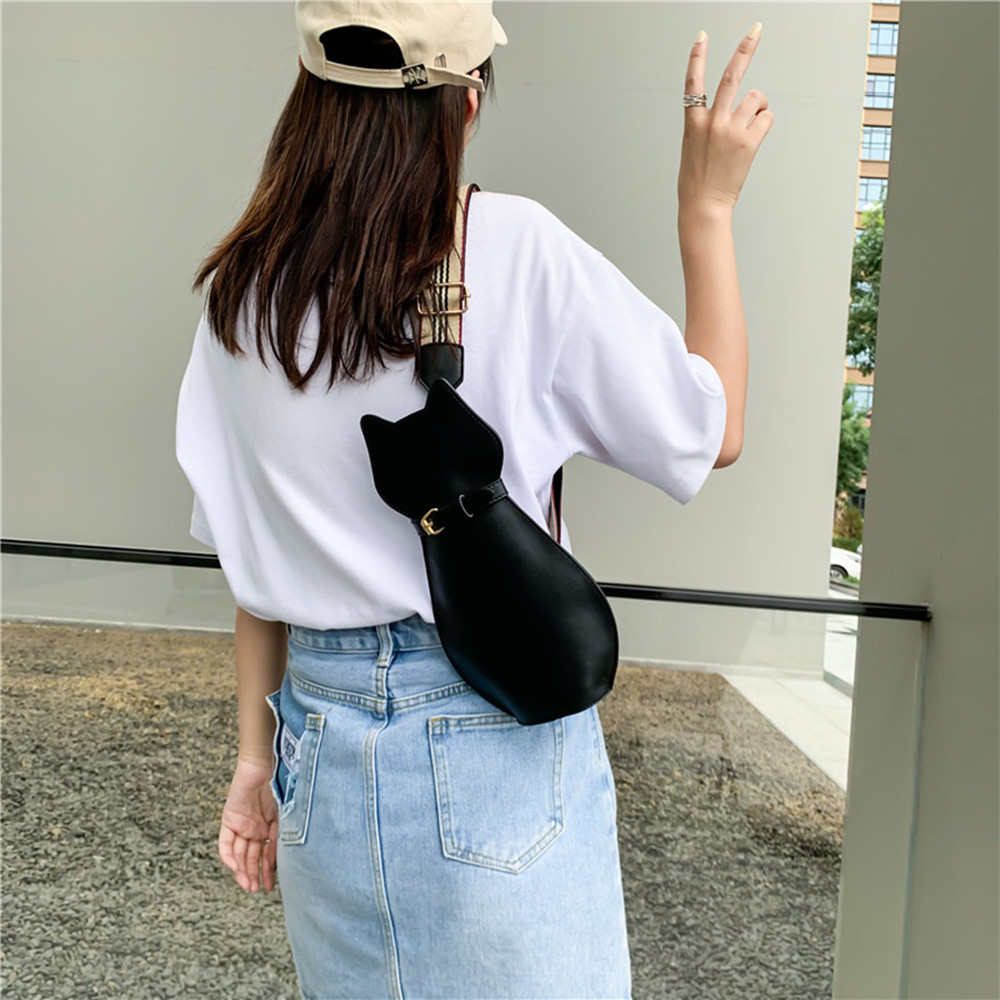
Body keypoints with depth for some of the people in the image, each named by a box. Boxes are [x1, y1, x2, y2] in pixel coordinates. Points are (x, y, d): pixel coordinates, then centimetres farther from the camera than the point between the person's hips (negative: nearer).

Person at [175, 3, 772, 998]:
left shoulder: (241, 292, 0)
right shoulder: (514, 248, -13)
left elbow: (256, 556, 4)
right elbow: (712, 431, -6)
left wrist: (256, 754, 12)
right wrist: (707, 207, 1)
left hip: (323, 736, 5)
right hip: (494, 733, -4)